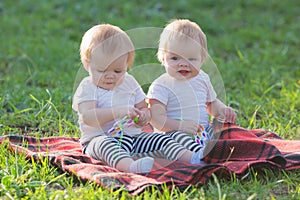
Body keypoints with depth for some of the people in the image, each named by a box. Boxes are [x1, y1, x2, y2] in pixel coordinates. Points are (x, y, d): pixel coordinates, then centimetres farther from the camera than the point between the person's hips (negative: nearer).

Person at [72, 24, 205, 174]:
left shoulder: (129, 83, 12)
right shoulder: (87, 87, -5)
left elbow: (144, 109, 18)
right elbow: (88, 117, -21)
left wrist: (142, 117, -8)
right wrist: (118, 112, -33)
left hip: (132, 137, 6)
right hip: (99, 138, -6)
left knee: (160, 139, -12)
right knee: (105, 144, -38)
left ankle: (190, 157, -28)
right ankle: (130, 166, -65)